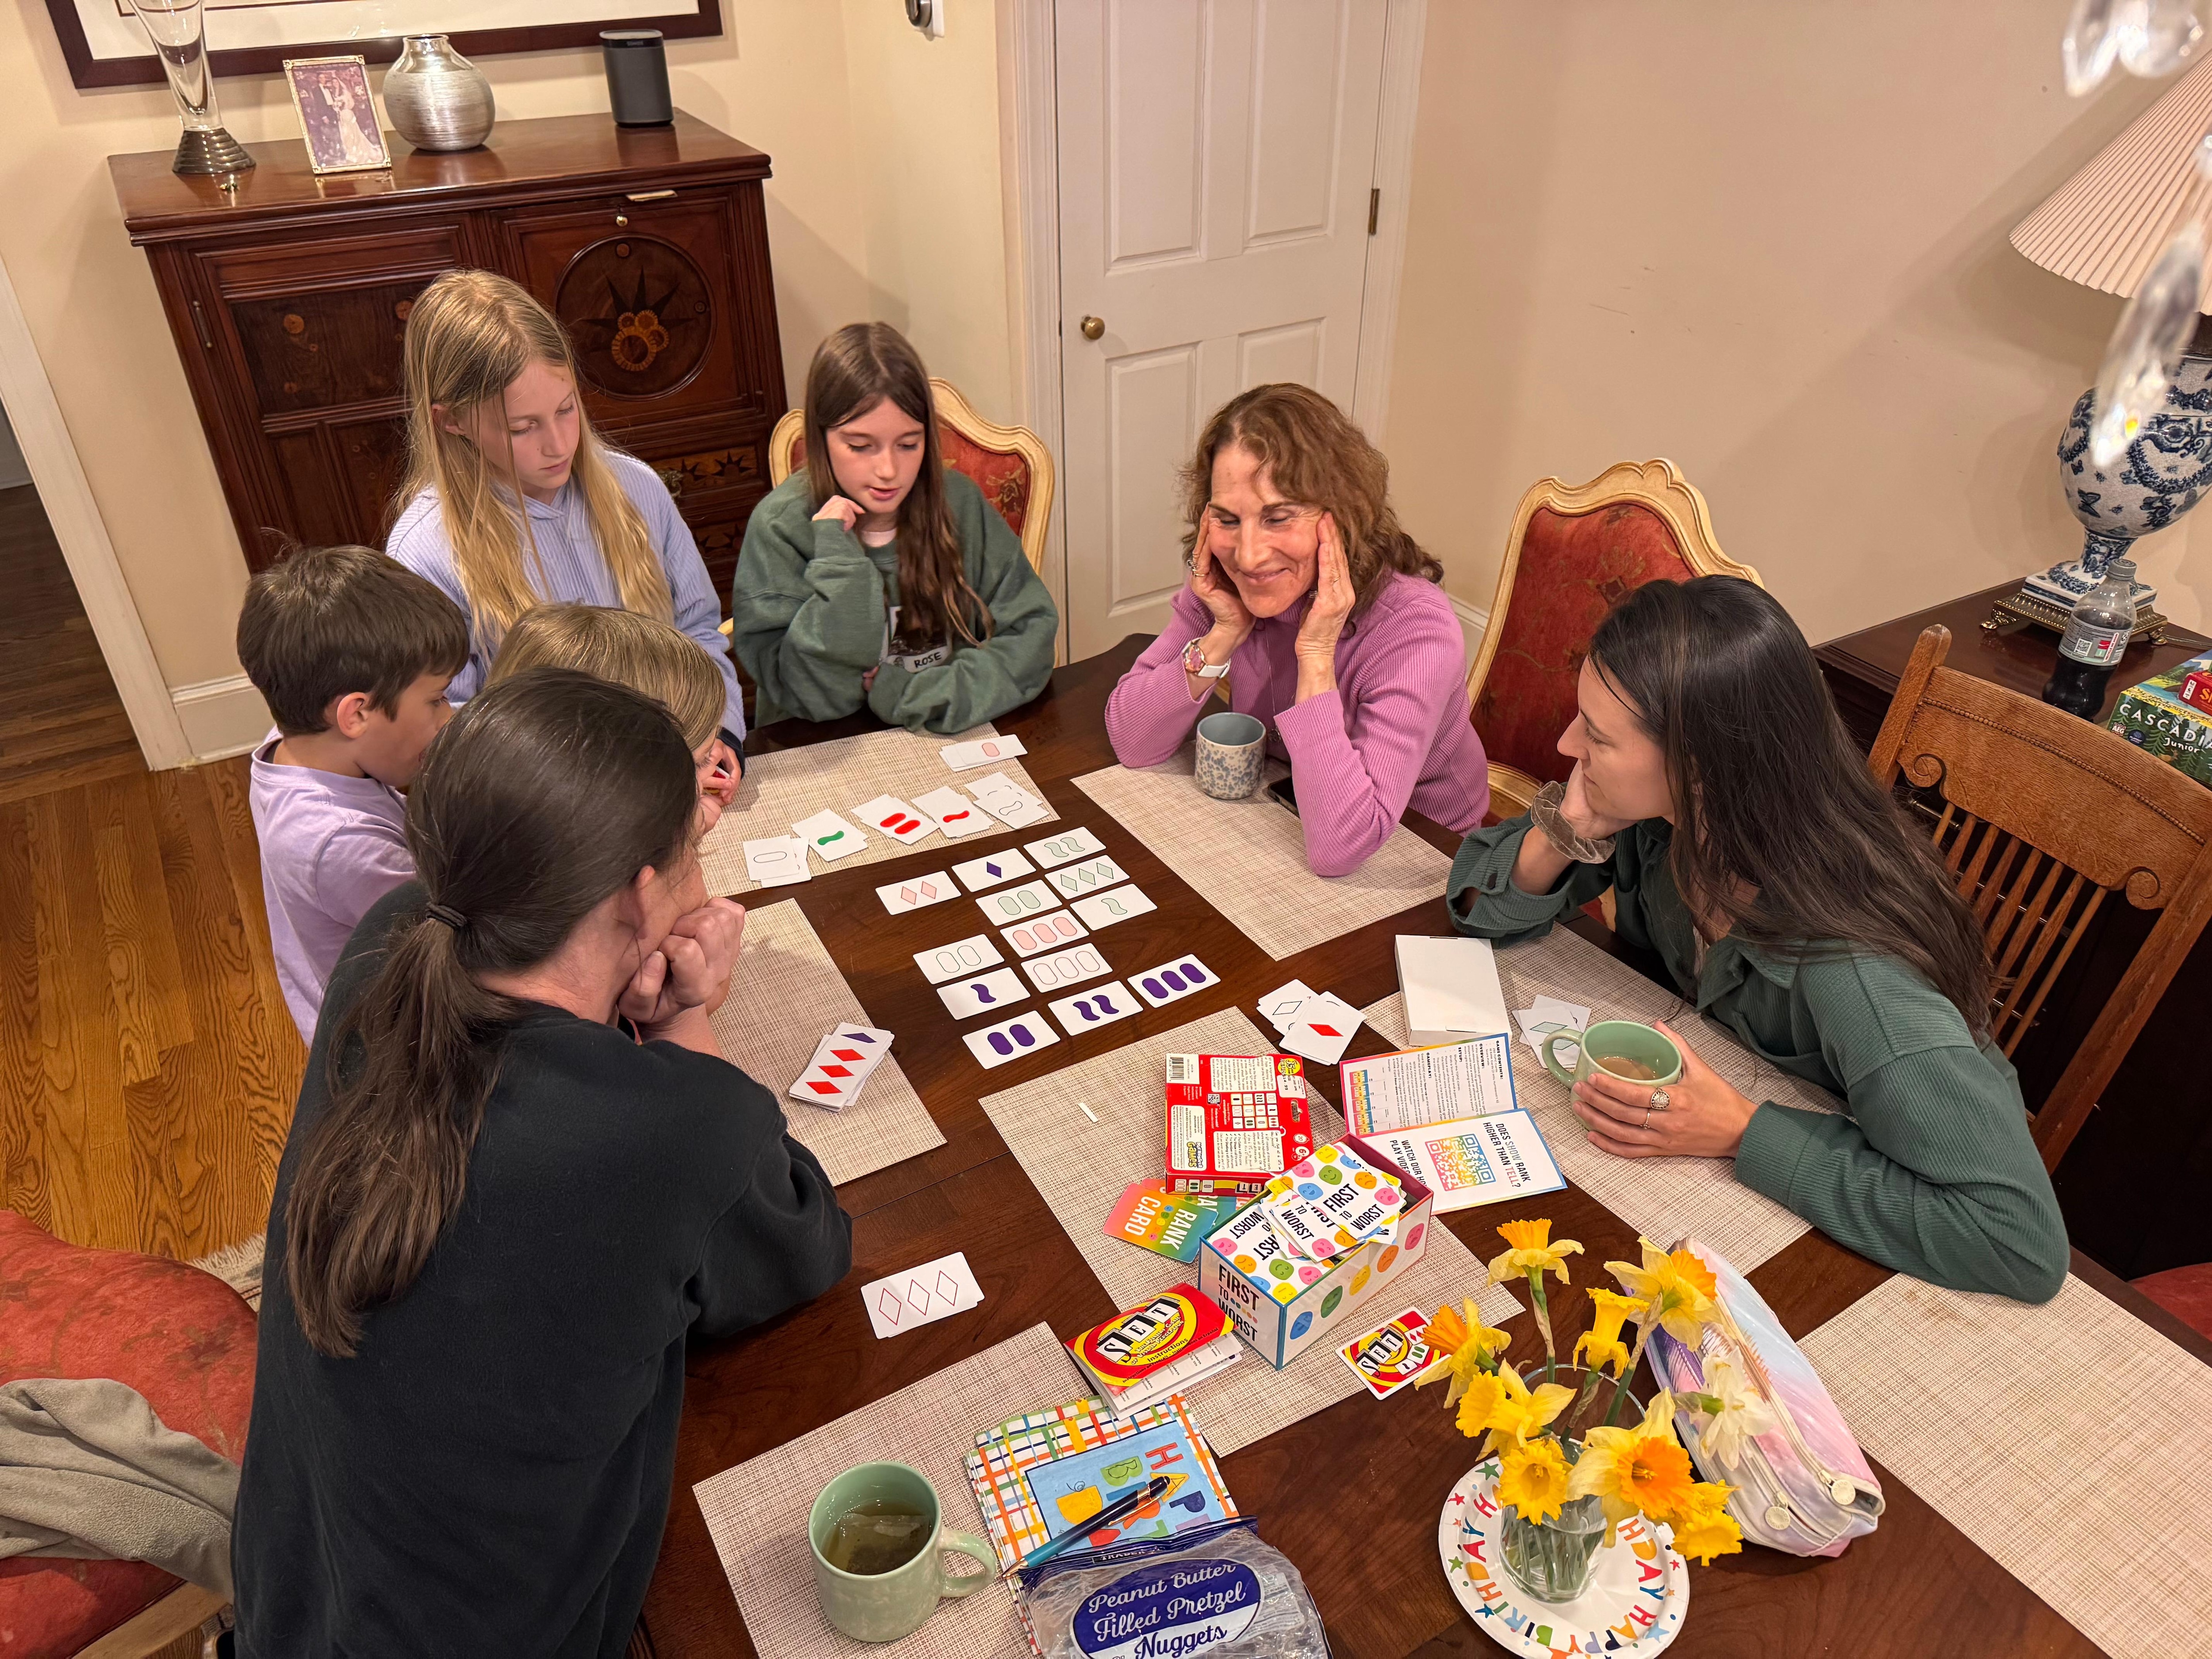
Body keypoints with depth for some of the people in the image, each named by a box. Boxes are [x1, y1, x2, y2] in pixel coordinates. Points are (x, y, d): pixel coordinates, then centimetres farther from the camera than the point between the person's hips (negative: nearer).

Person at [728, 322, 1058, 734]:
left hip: (953, 741, 1)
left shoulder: (957, 503, -3)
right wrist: (837, 555, -20)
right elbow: (817, 698, -12)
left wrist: (915, 694, -16)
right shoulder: (780, 527, -9)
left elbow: (1032, 631, -5)